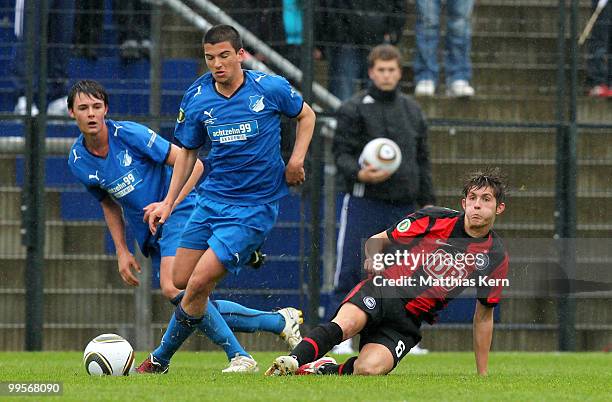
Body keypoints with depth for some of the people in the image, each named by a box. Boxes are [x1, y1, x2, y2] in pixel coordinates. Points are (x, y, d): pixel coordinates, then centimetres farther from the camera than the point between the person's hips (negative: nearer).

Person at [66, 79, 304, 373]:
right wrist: (121, 251, 10)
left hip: (179, 214, -7)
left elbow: (192, 164, -13)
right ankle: (279, 321, 13)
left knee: (173, 288, -29)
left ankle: (239, 357, -21)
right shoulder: (77, 161, 1)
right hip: (149, 235, 7)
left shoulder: (129, 134, -16)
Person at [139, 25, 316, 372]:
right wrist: (169, 202, 8)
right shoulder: (196, 99, -1)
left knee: (199, 284, -13)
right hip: (212, 198, 5)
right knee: (180, 281, 3)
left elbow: (306, 115, 10)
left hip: (254, 207, -5)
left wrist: (297, 159, -5)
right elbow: (188, 151, 13)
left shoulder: (271, 88, -10)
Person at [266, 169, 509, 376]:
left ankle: (326, 370, -3)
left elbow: (484, 317, 15)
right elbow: (377, 240, 12)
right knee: (345, 324, -36)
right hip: (383, 291, -1)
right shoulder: (434, 219, 3)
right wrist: (373, 258, -13)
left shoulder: (496, 257, 6)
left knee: (368, 369, -27)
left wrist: (483, 374, 15)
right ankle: (292, 362, -39)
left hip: (408, 322, 1)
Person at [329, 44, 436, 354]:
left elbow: (422, 160, 19)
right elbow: (341, 153, -6)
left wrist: (428, 202, 14)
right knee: (350, 272, -8)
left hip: (403, 206, 5)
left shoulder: (412, 111, 16)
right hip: (363, 203, -5)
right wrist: (358, 174, -27)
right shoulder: (353, 109, -1)